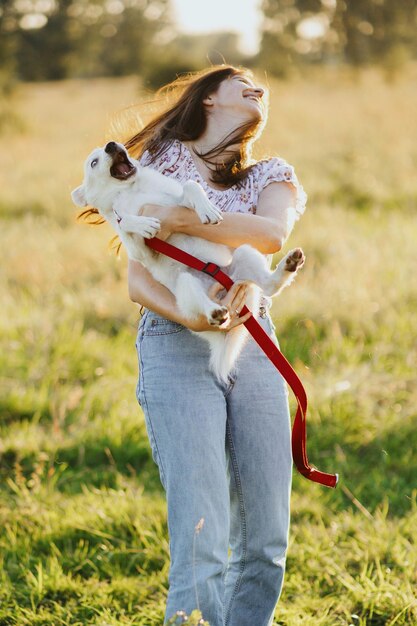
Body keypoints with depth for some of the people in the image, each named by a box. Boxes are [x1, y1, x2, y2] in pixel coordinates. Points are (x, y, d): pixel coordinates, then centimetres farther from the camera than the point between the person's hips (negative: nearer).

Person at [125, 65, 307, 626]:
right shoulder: (162, 162, 8)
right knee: (201, 540, -15)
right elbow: (138, 282, 0)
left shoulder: (272, 177, 16)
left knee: (266, 541, 0)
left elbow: (273, 233, -10)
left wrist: (182, 218, -21)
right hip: (176, 347, -4)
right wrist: (191, 316, -20)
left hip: (255, 351, 4)